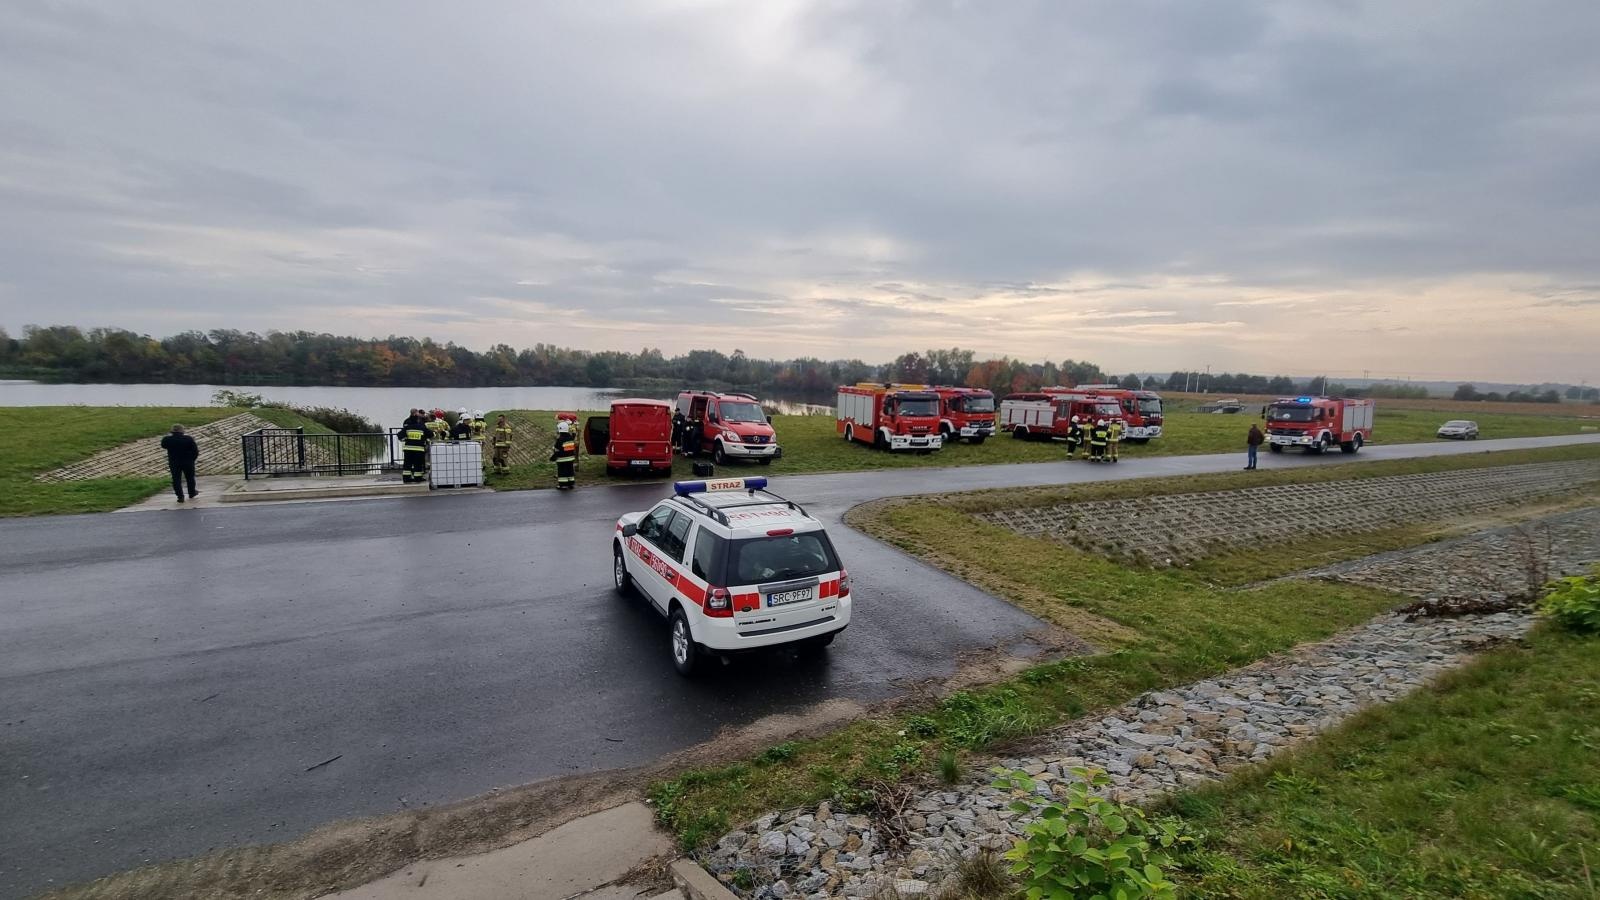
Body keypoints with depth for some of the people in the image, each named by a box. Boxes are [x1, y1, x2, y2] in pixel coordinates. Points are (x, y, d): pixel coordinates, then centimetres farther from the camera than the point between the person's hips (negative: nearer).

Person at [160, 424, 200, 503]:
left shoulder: (167, 439, -7)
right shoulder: (188, 439, -12)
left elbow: (163, 446, 17)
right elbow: (195, 451, -8)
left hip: (174, 463, 1)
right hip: (188, 462, -1)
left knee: (176, 479, 7)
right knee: (190, 478, 16)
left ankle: (180, 497, 2)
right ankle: (192, 494, 30)